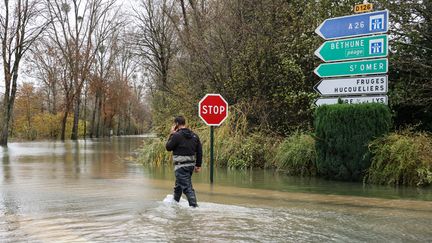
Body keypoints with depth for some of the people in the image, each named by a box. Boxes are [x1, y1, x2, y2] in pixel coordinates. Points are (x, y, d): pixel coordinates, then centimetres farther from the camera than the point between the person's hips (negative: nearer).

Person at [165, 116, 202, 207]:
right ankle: (175, 202, 40)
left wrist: (171, 135, 5)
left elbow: (168, 147, -3)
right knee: (178, 185, 25)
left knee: (187, 187, -7)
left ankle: (194, 206, -13)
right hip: (191, 164, 8)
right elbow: (199, 152, 9)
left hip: (181, 166, -8)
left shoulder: (177, 135, -14)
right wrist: (198, 165, 15)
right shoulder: (194, 136, 7)